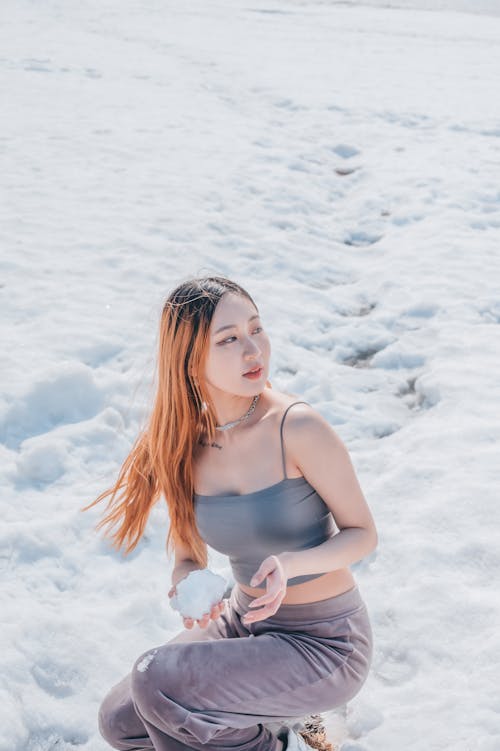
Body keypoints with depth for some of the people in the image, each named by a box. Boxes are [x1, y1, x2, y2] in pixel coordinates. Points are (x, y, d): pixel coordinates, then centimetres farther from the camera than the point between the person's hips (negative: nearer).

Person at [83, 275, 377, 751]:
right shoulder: (182, 443, -6)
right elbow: (189, 554, 5)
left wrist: (289, 564, -31)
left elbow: (362, 533, -13)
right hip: (246, 621, 6)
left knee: (155, 680, -22)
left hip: (325, 641, -6)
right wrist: (186, 584, -18)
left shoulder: (297, 427, -23)